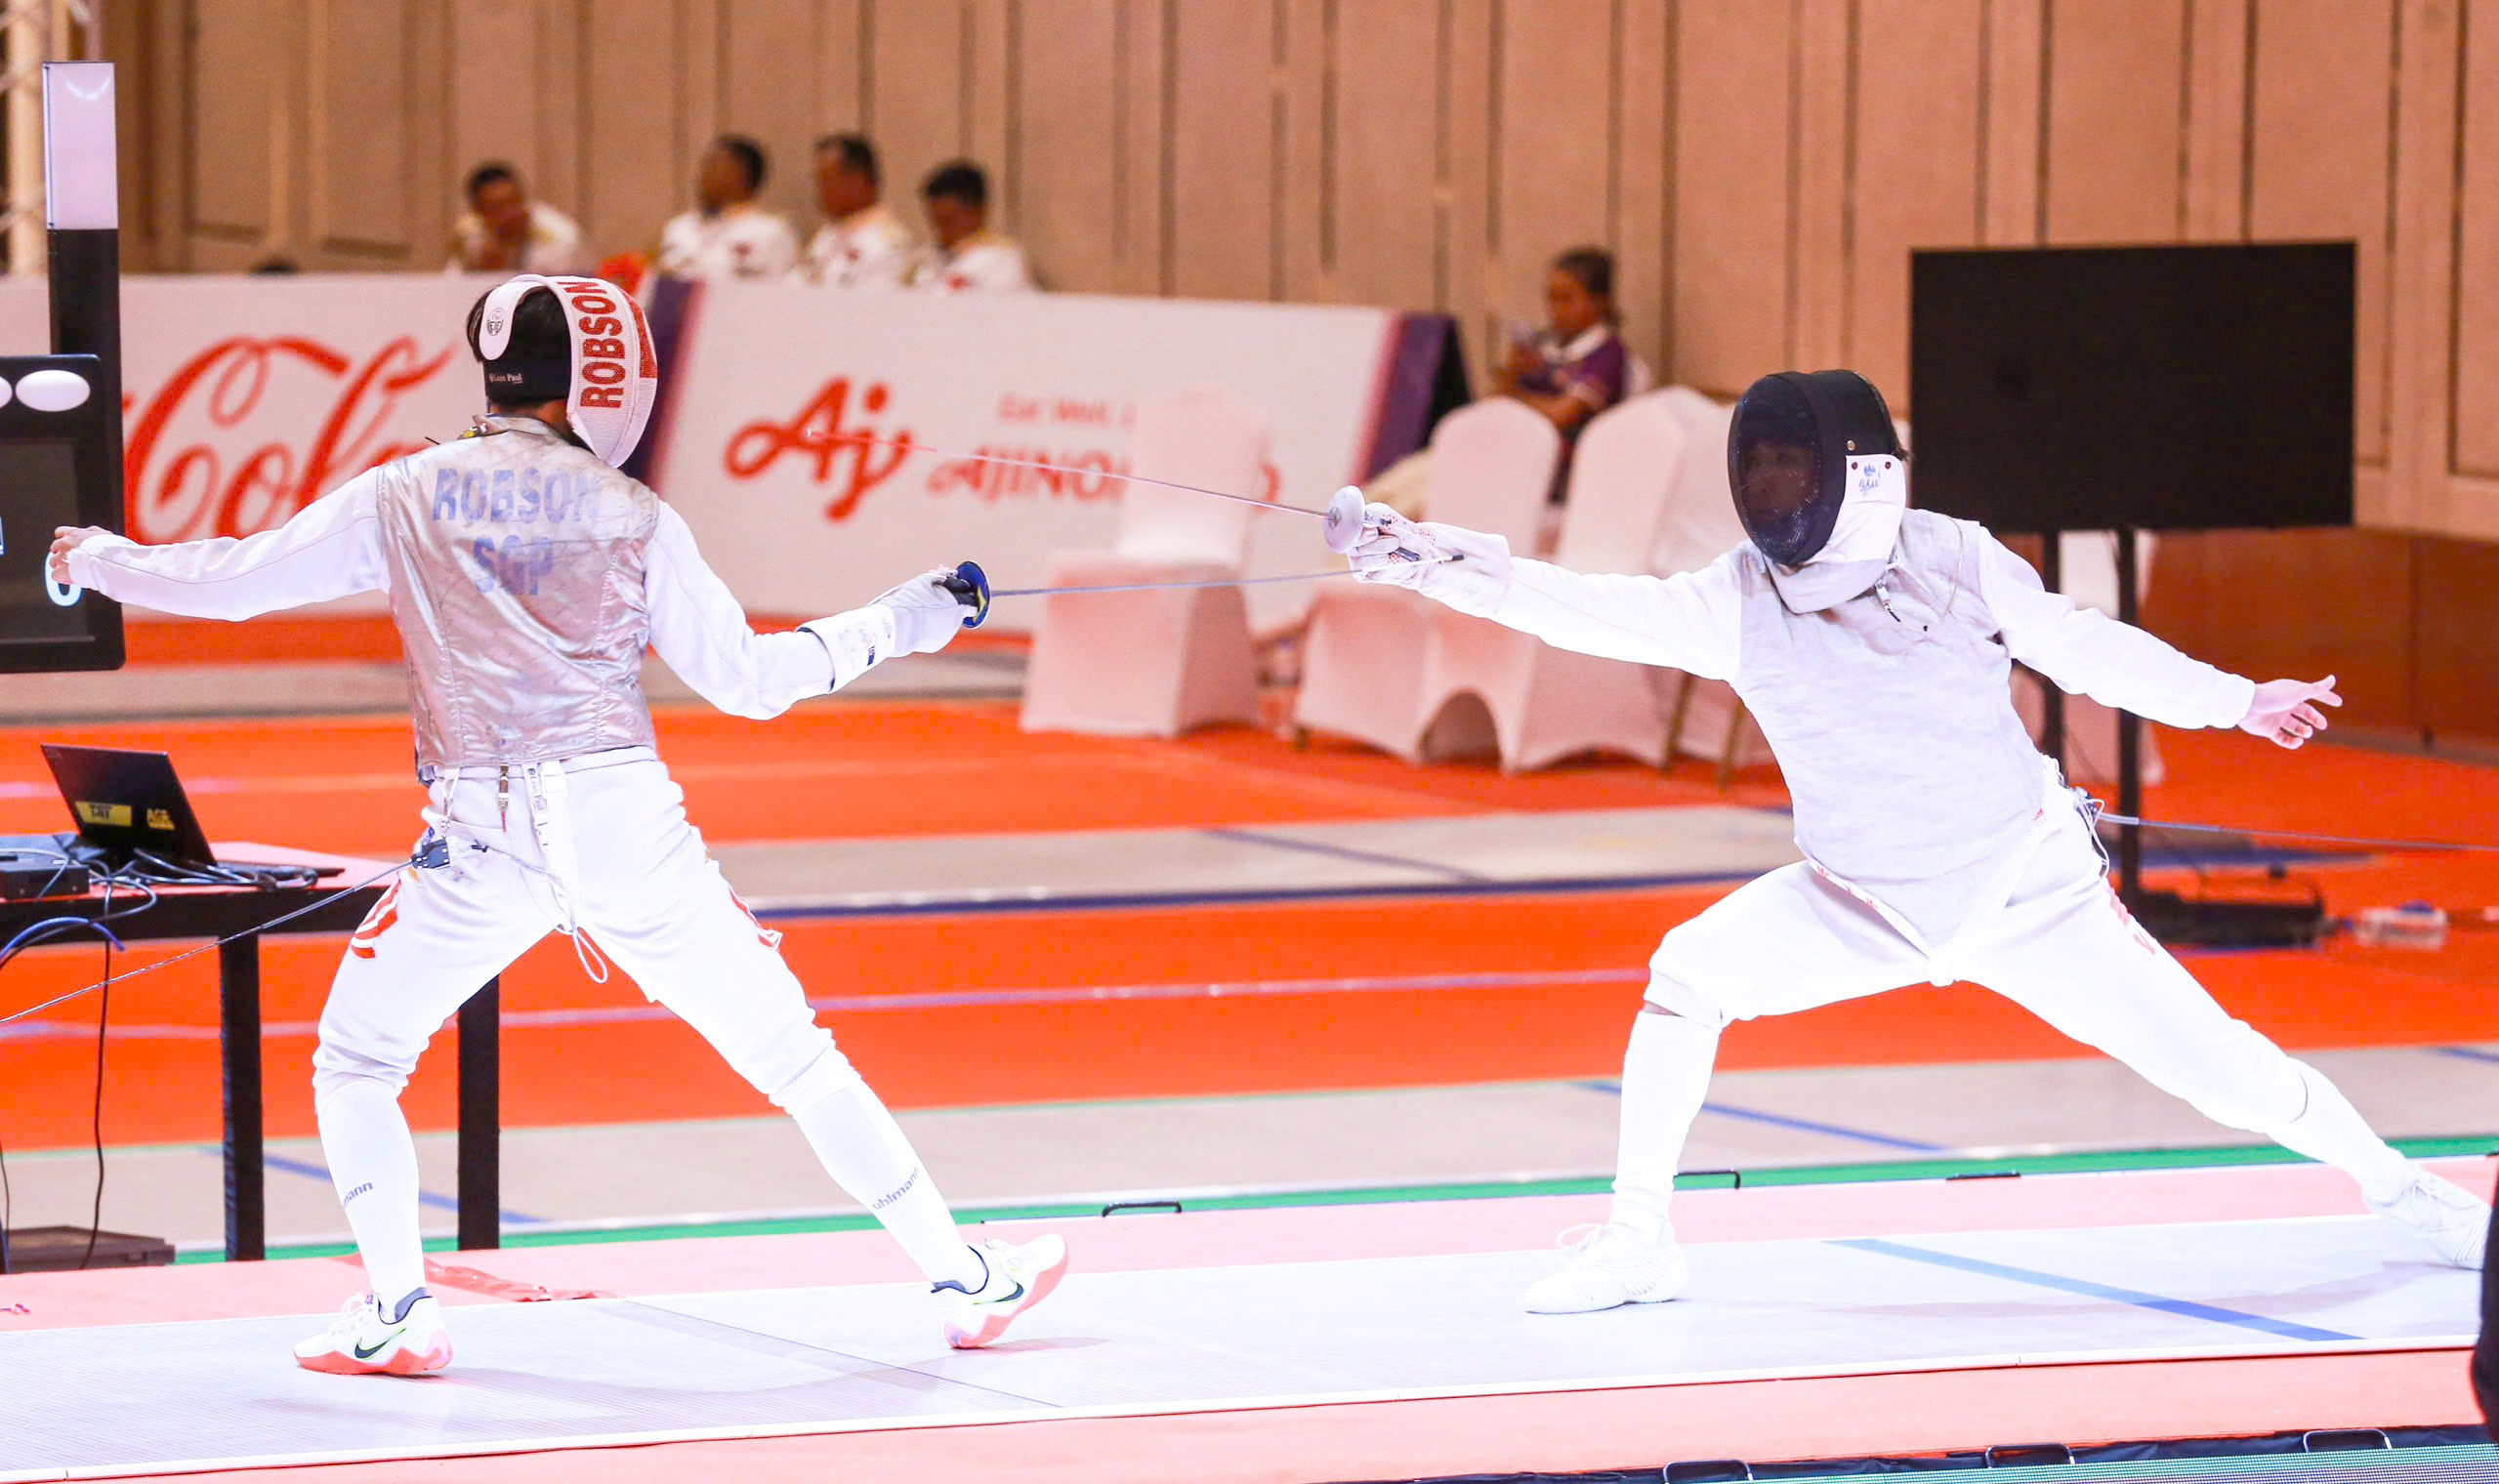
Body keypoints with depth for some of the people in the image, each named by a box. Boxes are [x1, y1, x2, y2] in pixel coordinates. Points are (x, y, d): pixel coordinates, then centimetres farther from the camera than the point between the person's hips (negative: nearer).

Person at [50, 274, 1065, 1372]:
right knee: (798, 1062, 9)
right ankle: (963, 1282, 10)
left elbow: (230, 581, 7)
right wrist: (893, 626, 16)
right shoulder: (631, 515, 2)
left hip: (482, 837, 0)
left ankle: (396, 1313, 5)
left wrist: (99, 562, 24)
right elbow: (749, 680, 4)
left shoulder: (405, 498, 3)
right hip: (626, 827, 0)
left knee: (355, 1065, 20)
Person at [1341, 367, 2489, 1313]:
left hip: (2026, 890, -2)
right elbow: (1588, 612, -32)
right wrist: (1441, 566, -46)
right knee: (1688, 972, -19)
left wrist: (2235, 701, 2)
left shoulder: (1960, 562, -18)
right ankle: (1639, 1241, -7)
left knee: (2213, 1069, -5)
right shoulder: (1738, 599, -18)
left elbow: (2085, 650, -3)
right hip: (1867, 900, 2)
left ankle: (2395, 1187, 21)